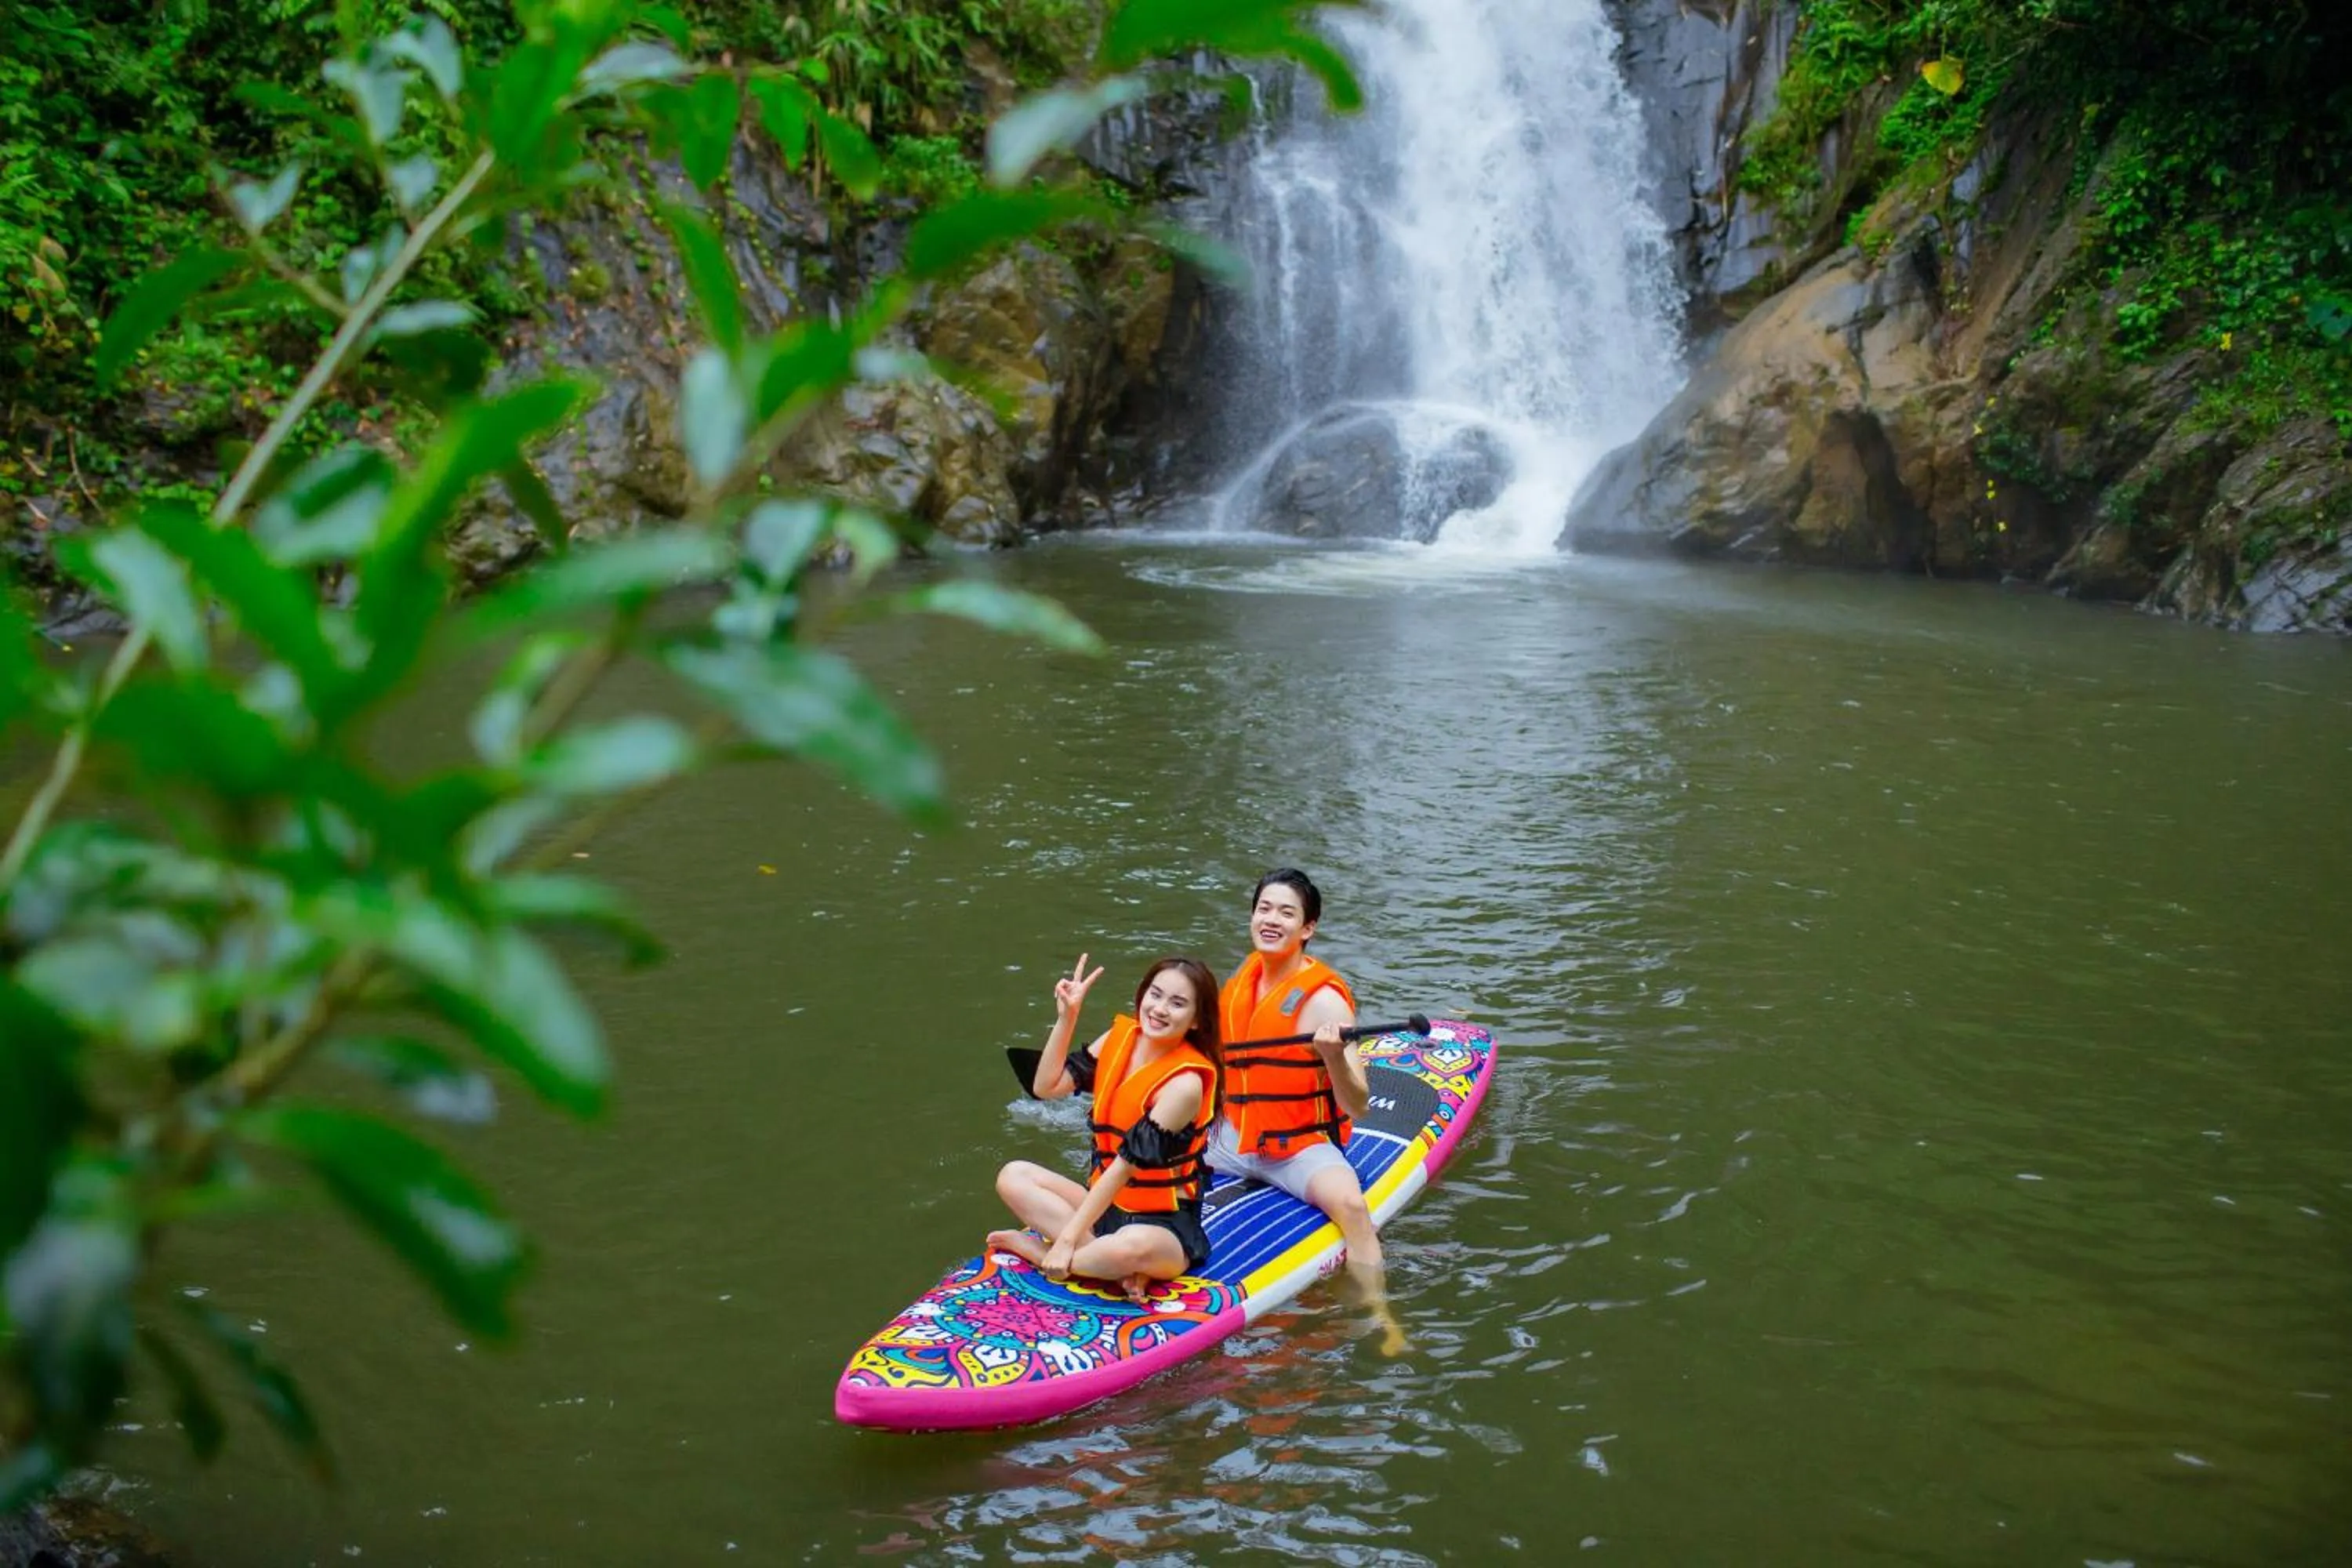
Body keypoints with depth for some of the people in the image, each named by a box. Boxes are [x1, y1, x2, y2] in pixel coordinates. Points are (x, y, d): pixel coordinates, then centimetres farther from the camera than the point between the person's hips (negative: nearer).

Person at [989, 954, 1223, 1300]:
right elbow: (1046, 1087, 1)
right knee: (1014, 1176, -7)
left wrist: (1067, 1238, -22)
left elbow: (1125, 1166, -22)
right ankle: (1104, 1257, -18)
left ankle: (1036, 1249, -13)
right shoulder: (1121, 1037, 0)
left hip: (1164, 1225, -7)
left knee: (1135, 1247, -39)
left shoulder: (1185, 1083, -21)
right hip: (1105, 1204, 7)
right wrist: (1066, 1019, -11)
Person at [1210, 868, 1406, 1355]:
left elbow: (1356, 1106, -19)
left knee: (1347, 1200, -34)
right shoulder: (1242, 982, 4)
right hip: (1231, 1140, 7)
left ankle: (1381, 1318, -24)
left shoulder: (1324, 1000, -15)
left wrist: (1334, 1057, -37)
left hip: (1301, 1146, -6)